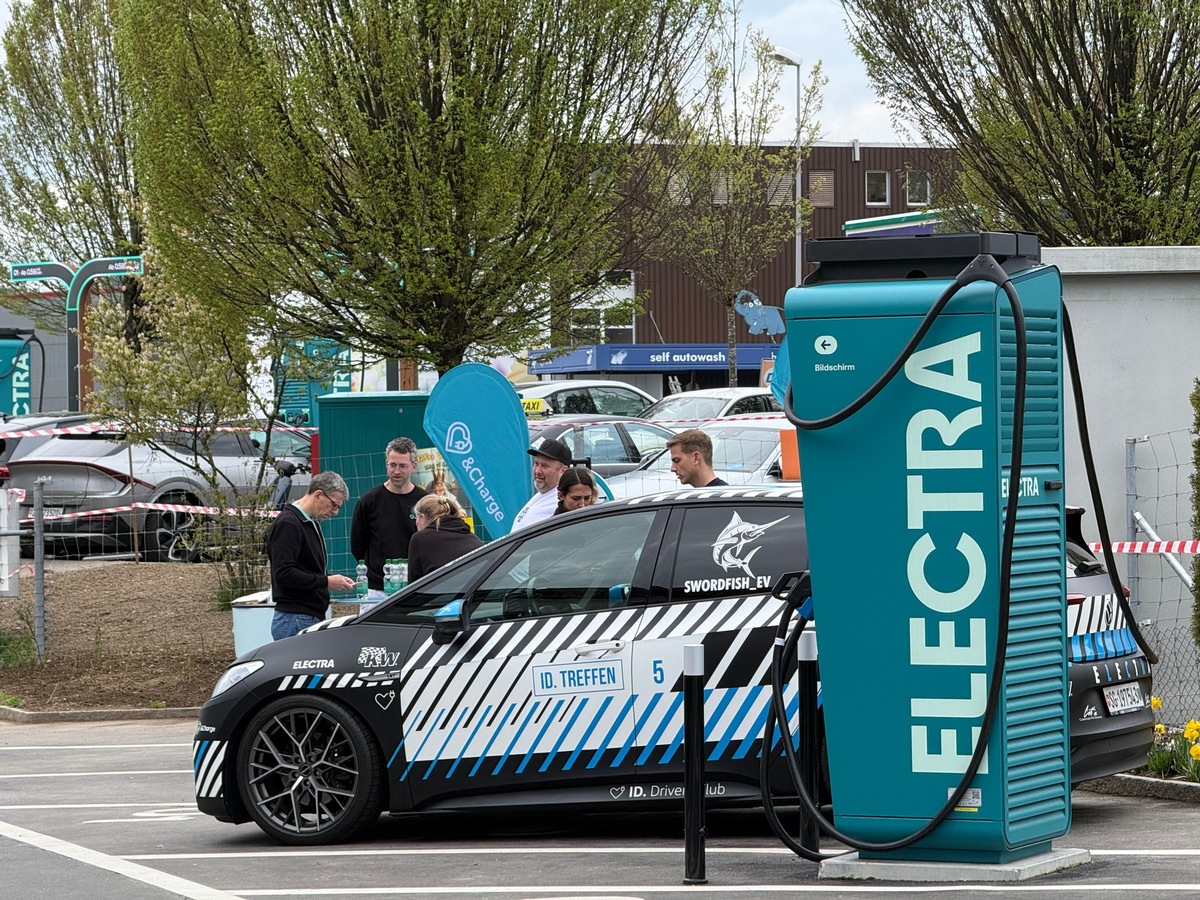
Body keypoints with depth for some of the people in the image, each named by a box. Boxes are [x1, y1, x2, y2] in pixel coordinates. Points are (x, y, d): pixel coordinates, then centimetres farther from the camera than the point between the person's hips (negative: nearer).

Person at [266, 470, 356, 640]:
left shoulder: (311, 523, 19)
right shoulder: (288, 524, -13)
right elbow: (283, 574, -22)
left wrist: (337, 582, 10)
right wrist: (326, 582, -18)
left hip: (312, 619, 10)